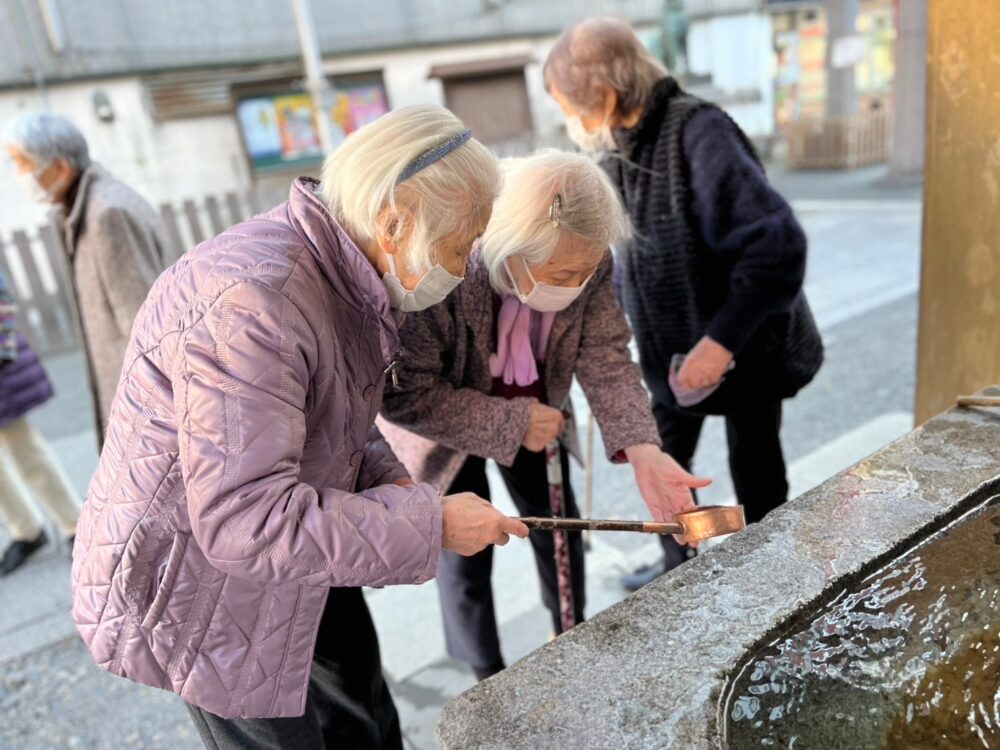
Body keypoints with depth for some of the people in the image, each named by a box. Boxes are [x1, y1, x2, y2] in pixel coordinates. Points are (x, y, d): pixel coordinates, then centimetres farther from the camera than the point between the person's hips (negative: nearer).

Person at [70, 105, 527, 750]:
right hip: (195, 576, -8)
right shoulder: (251, 300, -35)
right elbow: (246, 519, -37)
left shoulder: (348, 274, -4)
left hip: (290, 551, 9)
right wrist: (427, 524, -30)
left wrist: (386, 477, -7)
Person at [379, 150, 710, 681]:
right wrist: (511, 425, -30)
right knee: (465, 553, 6)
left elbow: (607, 359, -21)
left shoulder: (586, 265, -24)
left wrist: (643, 451, -36)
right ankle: (487, 678, 33)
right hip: (444, 424, -4)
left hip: (532, 415, 4)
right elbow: (404, 394, -31)